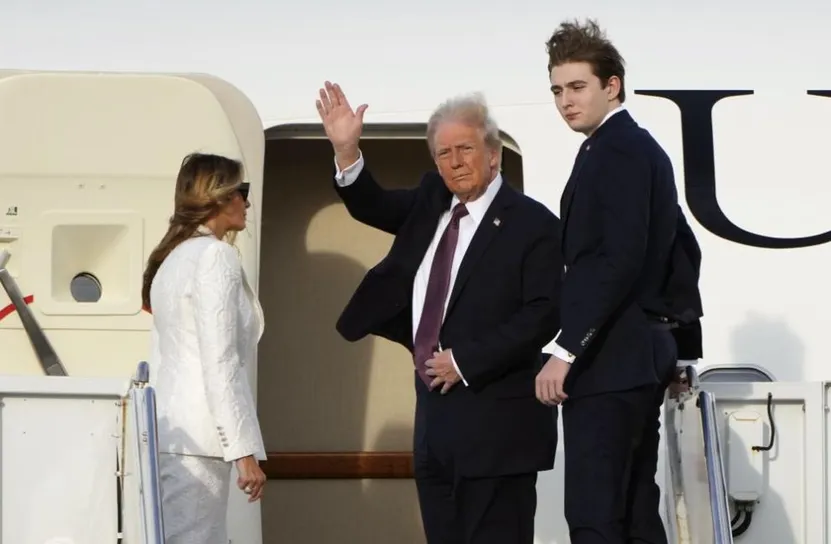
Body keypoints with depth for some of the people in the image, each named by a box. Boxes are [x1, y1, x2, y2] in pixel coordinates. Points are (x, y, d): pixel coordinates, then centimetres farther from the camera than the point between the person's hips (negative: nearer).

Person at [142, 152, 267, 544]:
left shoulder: (174, 257, 17)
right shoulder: (216, 256, -10)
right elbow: (221, 363, -16)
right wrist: (244, 450, -16)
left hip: (171, 431, 9)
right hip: (196, 436, -9)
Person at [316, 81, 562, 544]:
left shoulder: (532, 224, -10)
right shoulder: (432, 202, 13)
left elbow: (544, 315, -16)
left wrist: (466, 362, -17)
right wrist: (347, 151, -5)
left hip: (495, 420, -7)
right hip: (436, 410, 7)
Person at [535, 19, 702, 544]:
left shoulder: (616, 150, -12)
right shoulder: (642, 148, 19)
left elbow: (620, 258, -22)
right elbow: (676, 250, 25)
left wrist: (566, 350, -22)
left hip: (610, 361, -11)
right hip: (640, 355, 11)